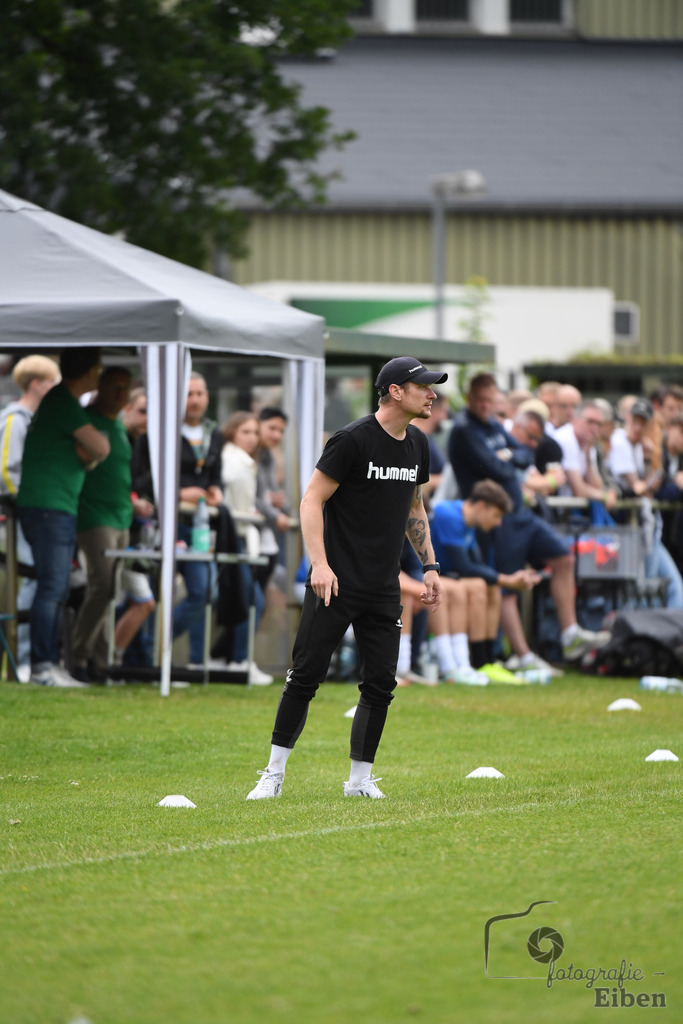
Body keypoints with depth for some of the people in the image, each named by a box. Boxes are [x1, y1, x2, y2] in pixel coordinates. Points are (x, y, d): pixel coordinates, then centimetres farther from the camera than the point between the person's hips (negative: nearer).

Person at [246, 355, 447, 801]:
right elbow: (313, 500, -12)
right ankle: (275, 773, 3)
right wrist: (319, 564, -22)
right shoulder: (353, 440, -13)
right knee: (306, 676, -5)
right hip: (336, 582, -6)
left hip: (384, 589, 6)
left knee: (381, 683, 2)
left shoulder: (418, 445, 10)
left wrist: (430, 566, 16)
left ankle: (360, 778, 12)